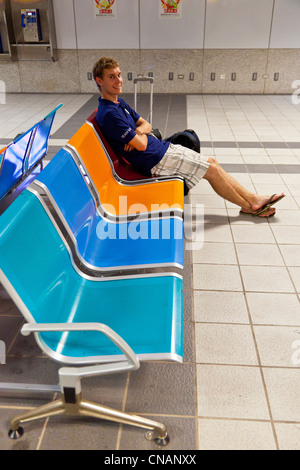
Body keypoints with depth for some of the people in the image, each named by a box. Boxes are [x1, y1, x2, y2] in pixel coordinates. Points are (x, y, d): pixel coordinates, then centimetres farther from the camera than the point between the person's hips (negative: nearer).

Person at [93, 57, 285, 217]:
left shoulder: (119, 102, 9)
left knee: (211, 162, 8)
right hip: (155, 161, -10)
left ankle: (252, 197, 16)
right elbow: (141, 145, -24)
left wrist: (138, 131, -10)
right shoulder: (109, 114, -23)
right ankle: (249, 205, 13)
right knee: (211, 168, -5)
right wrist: (141, 135, -1)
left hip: (161, 147, 10)